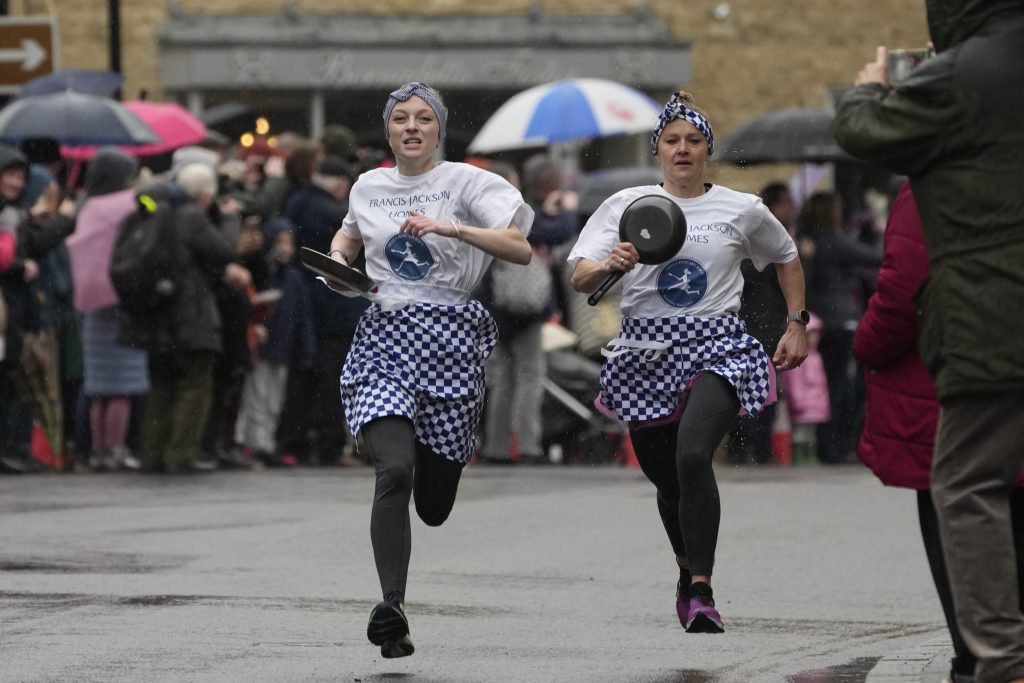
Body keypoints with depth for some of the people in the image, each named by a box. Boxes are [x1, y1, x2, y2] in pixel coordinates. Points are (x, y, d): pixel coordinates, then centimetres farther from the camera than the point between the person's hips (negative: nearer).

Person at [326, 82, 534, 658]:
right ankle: (392, 607, -24)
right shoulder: (368, 187, 11)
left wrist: (451, 228, -23)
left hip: (450, 337, -2)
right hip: (384, 335, 2)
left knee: (433, 507, 7)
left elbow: (521, 249, -13)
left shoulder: (466, 182, -1)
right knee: (394, 471, -23)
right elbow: (349, 235, 34)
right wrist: (339, 260, 11)